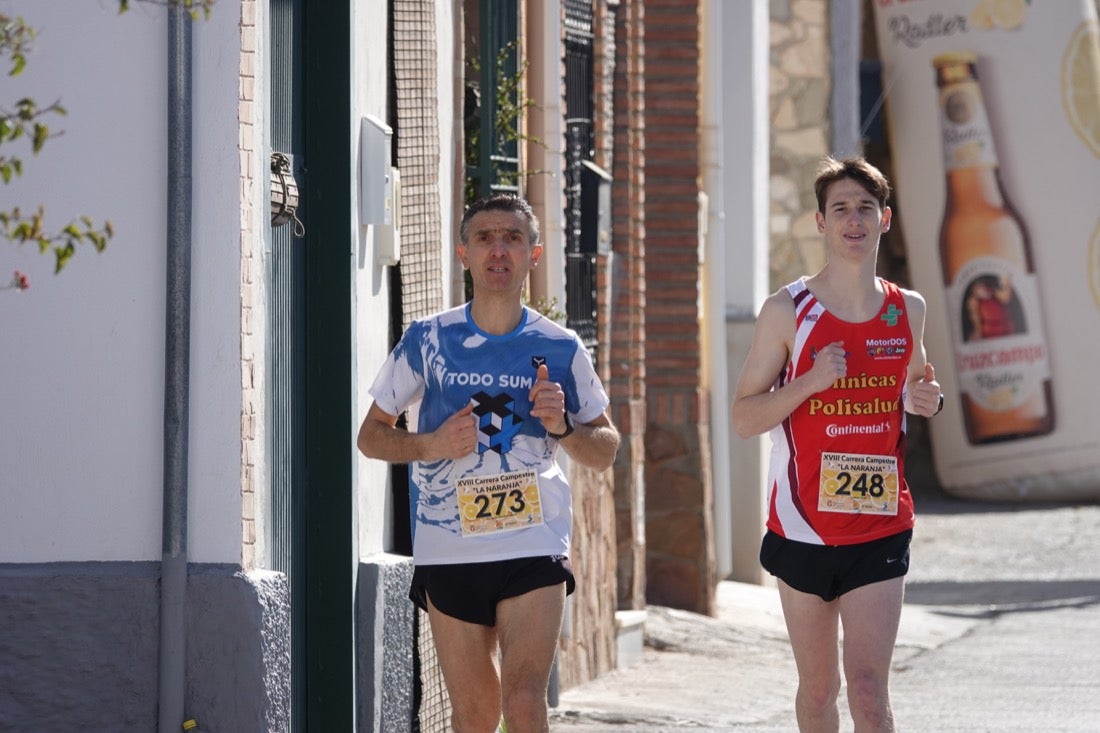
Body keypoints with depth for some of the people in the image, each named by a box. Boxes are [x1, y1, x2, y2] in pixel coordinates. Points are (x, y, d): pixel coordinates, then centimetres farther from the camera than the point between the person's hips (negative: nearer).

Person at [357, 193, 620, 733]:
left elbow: (605, 452, 12)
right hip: (448, 551, 1)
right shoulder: (429, 340, 2)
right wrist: (431, 445, -10)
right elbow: (371, 435, 10)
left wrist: (563, 427, -9)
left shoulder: (560, 349, 3)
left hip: (535, 547, -1)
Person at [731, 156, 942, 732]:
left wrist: (925, 400, 2)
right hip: (803, 527, 0)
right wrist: (809, 382, -18)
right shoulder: (787, 311, -3)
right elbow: (744, 418, -2)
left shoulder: (907, 310, 6)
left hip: (880, 528, 0)